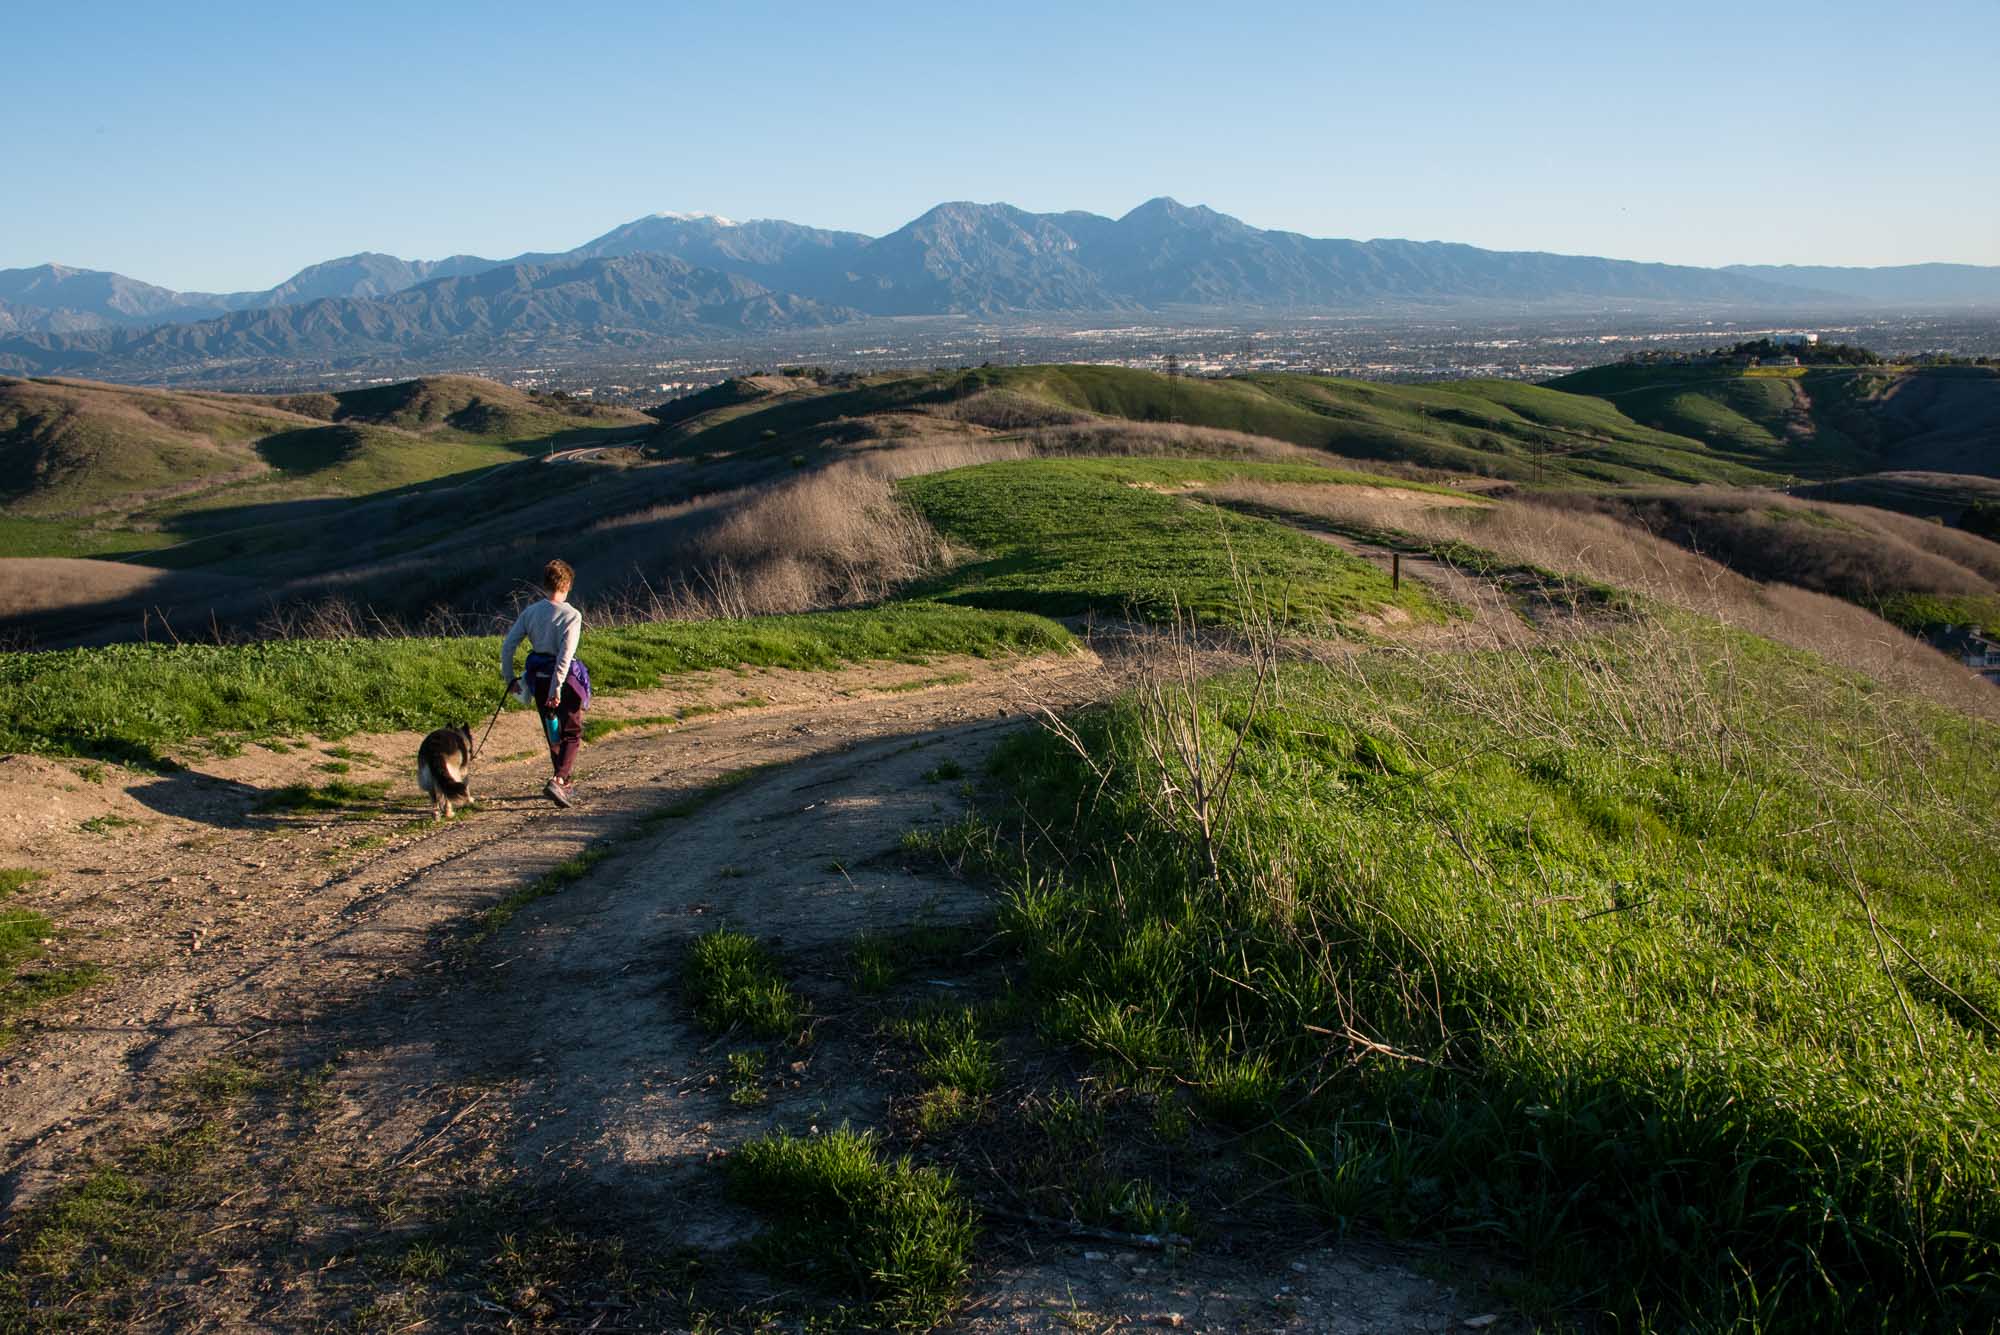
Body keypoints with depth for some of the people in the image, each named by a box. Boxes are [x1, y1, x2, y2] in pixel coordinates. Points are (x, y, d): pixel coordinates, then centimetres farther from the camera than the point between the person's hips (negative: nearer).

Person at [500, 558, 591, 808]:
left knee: (554, 735, 19)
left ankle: (565, 785, 30)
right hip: (564, 678, -5)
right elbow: (565, 654, -21)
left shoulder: (530, 612, 1)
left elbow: (507, 645, 0)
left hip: (538, 679, 5)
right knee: (572, 734, 7)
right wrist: (557, 688, -22)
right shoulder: (571, 615, -13)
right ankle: (558, 781, -14)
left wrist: (509, 677, 9)